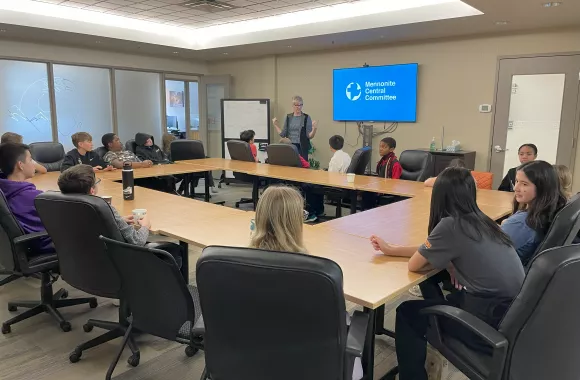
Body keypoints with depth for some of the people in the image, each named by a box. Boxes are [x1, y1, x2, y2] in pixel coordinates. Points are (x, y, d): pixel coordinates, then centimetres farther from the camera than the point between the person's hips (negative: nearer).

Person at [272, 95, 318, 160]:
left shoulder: (306, 118, -1)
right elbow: (283, 134, 9)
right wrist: (275, 125, 4)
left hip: (302, 147, -3)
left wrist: (314, 129, -22)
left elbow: (309, 136, -6)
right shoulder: (288, 117, 8)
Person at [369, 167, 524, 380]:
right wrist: (390, 249, 19)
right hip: (512, 314, 8)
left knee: (407, 313, 8)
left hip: (493, 323, -8)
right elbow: (428, 251, 16)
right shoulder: (479, 221, 8)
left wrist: (447, 265, 7)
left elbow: (414, 265, -7)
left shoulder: (450, 225, -17)